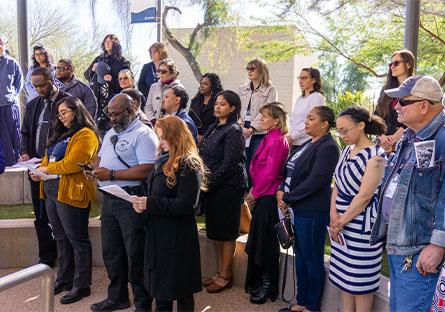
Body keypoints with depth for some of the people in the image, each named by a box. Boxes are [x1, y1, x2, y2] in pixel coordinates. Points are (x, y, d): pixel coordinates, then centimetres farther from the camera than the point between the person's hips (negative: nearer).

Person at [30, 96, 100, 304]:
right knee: (61, 238, 16)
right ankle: (64, 279, 29)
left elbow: (73, 163, -19)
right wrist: (40, 171, 1)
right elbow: (49, 157, 21)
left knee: (77, 239, 0)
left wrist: (48, 169, -9)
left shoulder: (86, 135, -10)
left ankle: (81, 285, 9)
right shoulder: (61, 134, 20)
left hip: (70, 192, -9)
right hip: (51, 190, 9)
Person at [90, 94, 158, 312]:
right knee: (111, 251, 17)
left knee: (135, 254, 1)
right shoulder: (111, 133, 17)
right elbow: (100, 157, 24)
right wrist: (97, 168, 0)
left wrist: (111, 174, -19)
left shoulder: (143, 134, -12)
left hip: (131, 201, -9)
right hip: (109, 199, 9)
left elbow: (146, 170, -23)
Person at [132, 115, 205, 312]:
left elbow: (185, 204, -22)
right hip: (158, 233, 9)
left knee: (181, 290, 5)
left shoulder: (189, 165, -15)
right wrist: (142, 203, -1)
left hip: (177, 236, -8)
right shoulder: (163, 161, 11)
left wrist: (150, 204, -23)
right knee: (159, 284, 19)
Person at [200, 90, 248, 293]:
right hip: (212, 187, 8)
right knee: (217, 231, 14)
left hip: (228, 187, -8)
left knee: (226, 233, 2)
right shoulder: (214, 128, 13)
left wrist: (209, 183, -15)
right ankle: (220, 272, 27)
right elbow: (204, 157, 15)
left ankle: (225, 276, 15)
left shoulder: (234, 131, -11)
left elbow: (228, 164, -17)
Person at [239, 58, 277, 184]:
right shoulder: (243, 89, 18)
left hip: (260, 133, -5)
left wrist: (252, 128, -16)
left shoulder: (270, 90, 1)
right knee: (244, 166, 7)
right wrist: (241, 126, -7)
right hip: (243, 134, 5)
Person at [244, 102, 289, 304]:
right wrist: (253, 192, 9)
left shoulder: (277, 140, -16)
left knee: (265, 242, 2)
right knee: (256, 240, 17)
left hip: (268, 196, -10)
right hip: (262, 196, 10)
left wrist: (254, 193, -10)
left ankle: (267, 287, 18)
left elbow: (270, 172, -19)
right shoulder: (270, 138, 13)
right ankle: (256, 283, 32)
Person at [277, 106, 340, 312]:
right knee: (300, 257, 17)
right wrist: (281, 191, -2)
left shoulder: (328, 147, -13)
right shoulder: (307, 145, 15)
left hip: (312, 213, -9)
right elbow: (290, 172, 16)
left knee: (313, 260, 5)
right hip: (297, 210, 9)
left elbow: (314, 181, -20)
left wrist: (288, 198, -14)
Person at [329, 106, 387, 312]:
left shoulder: (375, 156, -13)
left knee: (361, 281, 4)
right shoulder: (347, 151, 10)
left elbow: (364, 196, -17)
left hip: (361, 224, -7)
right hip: (340, 222, 7)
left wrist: (341, 222, -13)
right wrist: (333, 214, -6)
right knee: (344, 276, 14)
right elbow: (337, 185, 9)